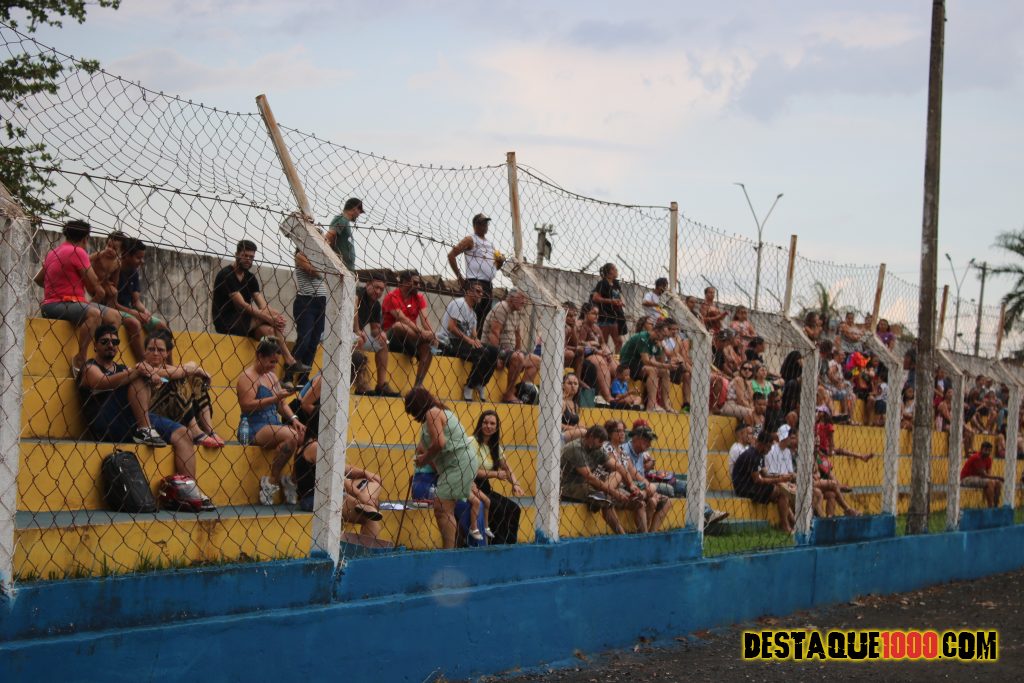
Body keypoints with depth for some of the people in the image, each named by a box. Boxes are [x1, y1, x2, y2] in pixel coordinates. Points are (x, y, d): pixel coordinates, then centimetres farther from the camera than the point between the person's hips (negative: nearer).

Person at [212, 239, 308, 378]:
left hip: (244, 323, 7)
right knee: (267, 314, -22)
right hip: (226, 323, -7)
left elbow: (263, 305, 2)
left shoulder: (250, 278, 14)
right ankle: (290, 361, -21)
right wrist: (269, 317, -26)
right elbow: (242, 305, -20)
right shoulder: (226, 275, -10)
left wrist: (276, 316, -21)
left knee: (268, 330, -25)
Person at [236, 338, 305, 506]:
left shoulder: (272, 376, 22)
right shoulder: (248, 377, -4)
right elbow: (247, 405, -18)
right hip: (254, 428, -8)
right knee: (291, 436, -32)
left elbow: (282, 405, 20)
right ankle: (273, 479, -21)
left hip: (274, 426, 8)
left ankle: (293, 478, -2)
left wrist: (293, 419, 1)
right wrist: (275, 398, -21)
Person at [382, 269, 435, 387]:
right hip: (391, 338, -5)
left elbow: (424, 318, -5)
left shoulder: (419, 297, 8)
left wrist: (432, 334, -25)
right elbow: (402, 318, -24)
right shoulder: (392, 296, -10)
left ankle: (418, 384, -25)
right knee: (399, 326, -37)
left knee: (429, 346, -25)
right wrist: (421, 332, -35)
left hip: (410, 339, 5)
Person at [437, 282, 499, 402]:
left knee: (493, 351, -4)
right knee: (484, 353, -26)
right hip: (448, 343, -9)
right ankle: (469, 389, -19)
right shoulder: (459, 304, -7)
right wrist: (468, 339, -19)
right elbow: (451, 327, -18)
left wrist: (475, 340, -7)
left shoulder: (472, 312, 22)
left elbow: (473, 333, 16)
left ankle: (480, 386, -4)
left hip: (464, 342, 9)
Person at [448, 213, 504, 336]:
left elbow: (494, 266, 31)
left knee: (485, 319, 5)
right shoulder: (470, 240, 1)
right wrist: (460, 278, -11)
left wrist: (500, 263, 7)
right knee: (474, 318, -15)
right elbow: (451, 255, -9)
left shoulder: (490, 244, 23)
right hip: (475, 284, -8)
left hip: (489, 286, 8)